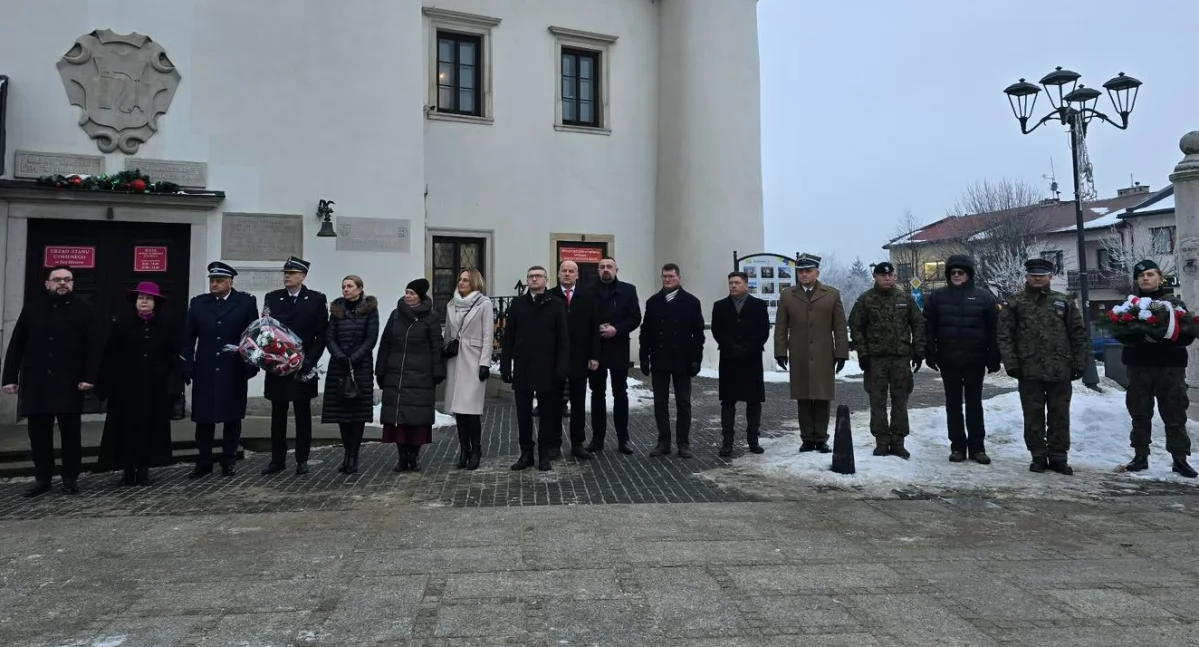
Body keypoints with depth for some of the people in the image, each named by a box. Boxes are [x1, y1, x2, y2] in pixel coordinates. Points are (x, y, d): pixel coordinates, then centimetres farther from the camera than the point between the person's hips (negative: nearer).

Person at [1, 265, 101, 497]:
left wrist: (89, 377, -12)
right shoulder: (32, 308, 9)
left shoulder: (84, 310, 3)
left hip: (69, 383, -2)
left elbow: (94, 346, -3)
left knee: (71, 432, 1)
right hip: (35, 382, 2)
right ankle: (43, 478, 19)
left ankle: (71, 478, 12)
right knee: (38, 432, 7)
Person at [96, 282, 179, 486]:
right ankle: (128, 469, 12)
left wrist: (172, 383, -3)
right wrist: (104, 385, -7)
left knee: (150, 427, 5)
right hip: (126, 386, -1)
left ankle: (144, 469, 13)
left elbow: (174, 356, 6)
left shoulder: (165, 326, 4)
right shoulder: (121, 322, -1)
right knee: (127, 427, 2)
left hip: (155, 388, 2)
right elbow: (109, 355, -4)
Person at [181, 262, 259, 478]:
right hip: (204, 371, 2)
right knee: (204, 418, 5)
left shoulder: (246, 302, 1)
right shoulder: (198, 303, 8)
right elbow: (188, 337, 8)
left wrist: (251, 366, -6)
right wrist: (187, 367, 0)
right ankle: (204, 463, 16)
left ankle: (228, 461, 17)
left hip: (234, 372, -2)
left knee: (232, 418, 6)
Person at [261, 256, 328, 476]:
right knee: (278, 414, 8)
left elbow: (322, 334, -3)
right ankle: (277, 459, 16)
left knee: (303, 414, 5)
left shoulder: (317, 299, -1)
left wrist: (310, 360, -11)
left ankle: (302, 460, 12)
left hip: (303, 368, -2)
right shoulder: (272, 298, 6)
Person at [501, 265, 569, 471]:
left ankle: (544, 454, 17)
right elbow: (508, 337, 5)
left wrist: (562, 368, -10)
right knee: (523, 413, 8)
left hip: (547, 369, -2)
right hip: (522, 368, 2)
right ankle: (526, 453, 19)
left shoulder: (556, 304, 0)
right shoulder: (517, 303, 6)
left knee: (547, 413, 6)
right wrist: (505, 366, 0)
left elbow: (563, 338, -3)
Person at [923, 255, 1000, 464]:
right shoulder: (937, 296, 5)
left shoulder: (984, 297, 3)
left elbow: (993, 330, 3)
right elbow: (929, 328, 4)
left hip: (975, 360, -1)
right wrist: (930, 354, -2)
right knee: (953, 404, 7)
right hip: (948, 360, 1)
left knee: (974, 404, 6)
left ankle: (977, 447, 14)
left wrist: (993, 358, -1)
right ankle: (957, 447, 13)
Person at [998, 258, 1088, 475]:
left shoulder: (1063, 302, 8)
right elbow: (1005, 335, -1)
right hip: (1029, 370, -1)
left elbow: (1078, 334, 8)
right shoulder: (1015, 303, 3)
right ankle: (1038, 456, 15)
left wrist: (1079, 363, 1)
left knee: (1060, 415, 7)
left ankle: (1058, 457, 16)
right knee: (1033, 415, 5)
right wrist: (1011, 364, -8)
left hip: (1060, 370, 1)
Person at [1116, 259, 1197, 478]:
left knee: (1174, 413, 0)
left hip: (1170, 364, -1)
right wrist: (1140, 337, -19)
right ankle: (1140, 455, 14)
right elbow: (1119, 333, 0)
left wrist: (1167, 337, -19)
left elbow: (1188, 334, 0)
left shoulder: (1175, 303, 7)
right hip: (1138, 365, 1)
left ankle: (1180, 459, 7)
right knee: (1140, 413, 6)